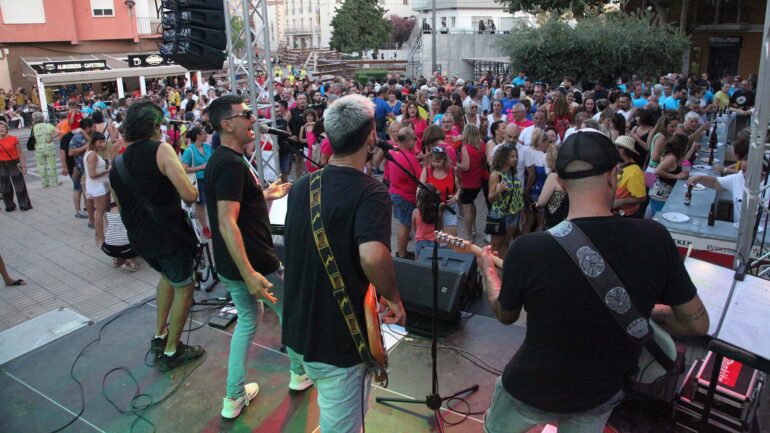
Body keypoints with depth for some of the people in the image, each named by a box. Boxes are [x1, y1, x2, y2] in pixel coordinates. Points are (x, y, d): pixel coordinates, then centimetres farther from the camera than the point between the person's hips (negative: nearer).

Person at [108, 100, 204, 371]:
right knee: (183, 288, 12)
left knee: (167, 275, 31)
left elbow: (121, 204, 17)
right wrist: (194, 189, -2)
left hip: (138, 238, 7)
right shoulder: (161, 150, -16)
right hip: (168, 234, -7)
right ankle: (171, 352, 19)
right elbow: (189, 195, -24)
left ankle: (159, 336, 34)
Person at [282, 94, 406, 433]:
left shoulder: (301, 187, 3)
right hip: (340, 338, -7)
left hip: (298, 329, 7)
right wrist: (393, 297, -19)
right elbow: (372, 256, -37)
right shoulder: (370, 192, -20)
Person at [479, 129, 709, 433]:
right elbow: (698, 323, -8)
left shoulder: (528, 248, -27)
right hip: (601, 396, 3)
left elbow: (505, 315, -7)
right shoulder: (655, 238, -20)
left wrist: (487, 270, 11)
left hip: (532, 391, -2)